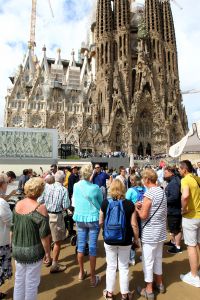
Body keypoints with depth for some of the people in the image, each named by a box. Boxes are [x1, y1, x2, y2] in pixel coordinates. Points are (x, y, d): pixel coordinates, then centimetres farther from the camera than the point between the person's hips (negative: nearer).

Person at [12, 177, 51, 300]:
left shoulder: (17, 205, -3)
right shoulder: (40, 208, -22)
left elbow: (13, 227, 7)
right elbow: (44, 234, -20)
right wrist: (47, 251, -7)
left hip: (17, 249, 6)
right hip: (33, 250, -6)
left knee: (19, 279, 24)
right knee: (31, 282, 15)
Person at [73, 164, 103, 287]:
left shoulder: (76, 186, -8)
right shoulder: (95, 188, -16)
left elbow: (74, 203, 7)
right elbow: (101, 204, 0)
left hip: (80, 218, 4)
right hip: (93, 218, -3)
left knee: (81, 245, 18)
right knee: (92, 247, 7)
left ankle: (81, 272, 35)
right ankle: (93, 278, 21)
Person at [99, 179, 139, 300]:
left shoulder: (105, 203, -12)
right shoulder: (129, 204, -14)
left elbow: (100, 222, -2)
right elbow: (134, 225, -10)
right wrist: (137, 239, 5)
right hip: (125, 240, 0)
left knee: (111, 266, 18)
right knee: (124, 267, 18)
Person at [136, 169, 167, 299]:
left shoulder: (149, 193, -22)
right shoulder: (162, 191, 3)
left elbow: (143, 215, -21)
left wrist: (137, 209, -3)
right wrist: (143, 206, 7)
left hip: (150, 233, -8)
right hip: (161, 231, 8)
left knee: (148, 261, 9)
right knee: (158, 258, 24)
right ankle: (159, 284, 41)